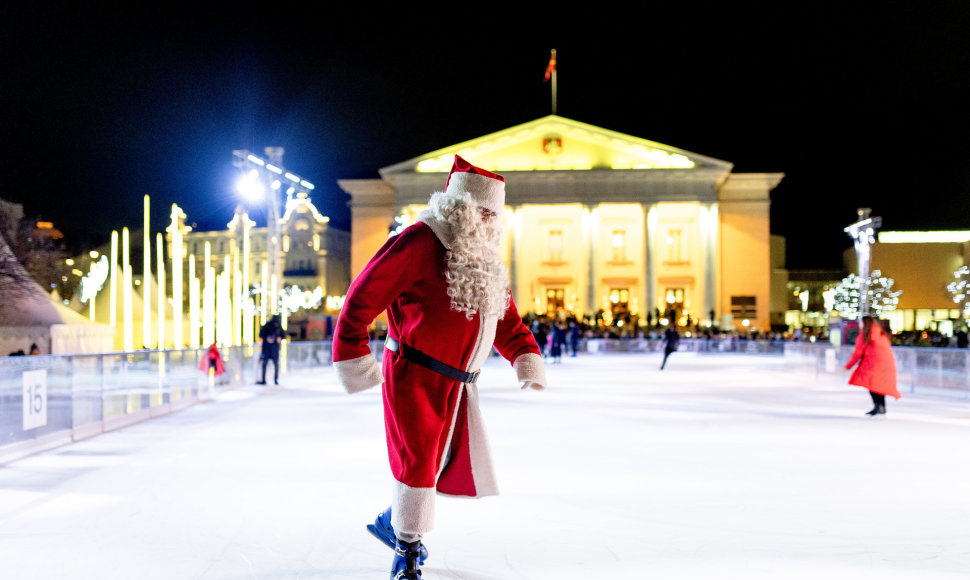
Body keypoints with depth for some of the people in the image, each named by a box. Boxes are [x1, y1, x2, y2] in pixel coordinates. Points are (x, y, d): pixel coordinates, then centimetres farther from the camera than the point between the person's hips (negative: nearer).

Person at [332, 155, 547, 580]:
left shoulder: (484, 258, 11)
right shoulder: (419, 242, -16)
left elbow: (504, 317, 15)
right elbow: (363, 297, -17)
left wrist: (526, 358, 1)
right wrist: (352, 358, -19)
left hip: (458, 385, 8)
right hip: (415, 375, -8)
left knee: (448, 461, 16)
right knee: (418, 462, -1)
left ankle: (393, 522, 38)